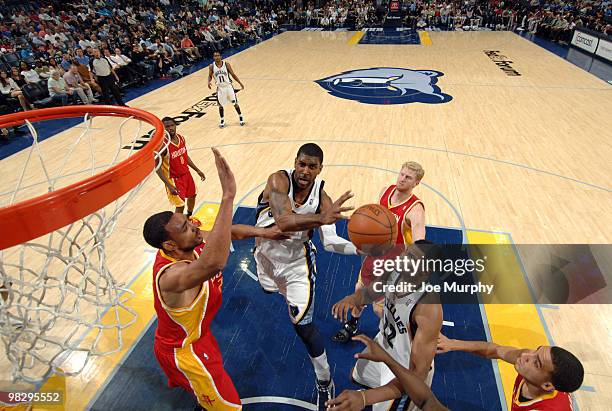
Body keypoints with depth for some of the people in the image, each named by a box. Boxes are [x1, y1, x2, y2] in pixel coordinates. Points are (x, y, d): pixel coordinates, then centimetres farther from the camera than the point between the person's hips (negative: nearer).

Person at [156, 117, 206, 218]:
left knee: (192, 196, 25)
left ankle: (189, 217, 52)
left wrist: (197, 170, 12)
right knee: (180, 205, -5)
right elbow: (158, 167, -21)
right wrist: (169, 186, -27)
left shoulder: (181, 138, -4)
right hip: (174, 179, -8)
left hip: (186, 174, 8)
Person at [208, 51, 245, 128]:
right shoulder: (212, 66, -6)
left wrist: (240, 83, -2)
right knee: (220, 105, 6)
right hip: (220, 88, 1)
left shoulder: (226, 64, -9)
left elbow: (233, 74, 0)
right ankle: (222, 120, 24)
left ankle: (241, 117, 26)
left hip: (228, 86, -1)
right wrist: (209, 82, -15)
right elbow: (210, 76, 8)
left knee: (235, 103, 5)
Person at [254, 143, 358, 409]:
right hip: (267, 253, 2)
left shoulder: (321, 196, -21)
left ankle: (324, 381, 15)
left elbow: (330, 241, -23)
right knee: (270, 290, 34)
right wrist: (321, 218, -59)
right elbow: (283, 222, -44)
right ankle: (294, 299, 74)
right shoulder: (278, 180, -28)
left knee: (303, 324, -7)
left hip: (297, 262, -2)